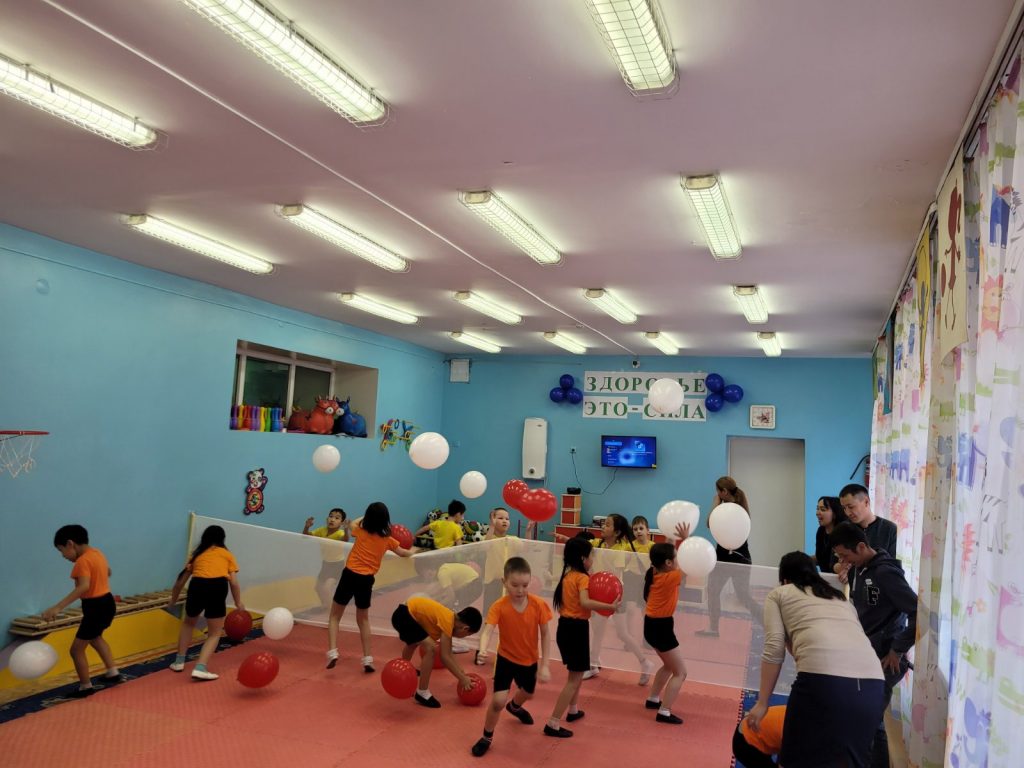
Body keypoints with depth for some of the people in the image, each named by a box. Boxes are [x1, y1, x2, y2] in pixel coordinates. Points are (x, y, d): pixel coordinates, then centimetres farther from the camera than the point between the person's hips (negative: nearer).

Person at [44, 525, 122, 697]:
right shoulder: (97, 553, 6)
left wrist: (57, 607, -43)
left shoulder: (82, 561, -22)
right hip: (107, 603, 10)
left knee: (76, 649, 6)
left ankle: (86, 687, 19)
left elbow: (83, 587, -38)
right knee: (95, 637, 32)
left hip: (95, 608, -10)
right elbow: (108, 572, 25)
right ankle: (113, 673, 34)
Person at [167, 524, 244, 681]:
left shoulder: (197, 553, 27)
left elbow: (182, 579, 33)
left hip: (197, 585, 3)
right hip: (218, 587, -2)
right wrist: (238, 604, 27)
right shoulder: (227, 554, 22)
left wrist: (173, 599, 51)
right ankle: (200, 668, -4)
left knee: (188, 623, 33)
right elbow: (234, 583, 14)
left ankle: (179, 662, 34)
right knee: (214, 634, 13)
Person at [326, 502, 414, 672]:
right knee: (363, 619, 19)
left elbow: (353, 523, 27)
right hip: (366, 580, 2)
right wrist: (412, 551, 42)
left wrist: (365, 517, 40)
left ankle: (332, 652, -5)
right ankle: (367, 659, 17)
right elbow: (404, 553, 21)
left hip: (350, 575, -2)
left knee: (335, 616, 12)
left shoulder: (361, 532, 2)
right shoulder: (387, 540, 4)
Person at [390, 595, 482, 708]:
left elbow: (448, 653, 14)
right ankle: (422, 693, -5)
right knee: (430, 648, -18)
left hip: (407, 613, 11)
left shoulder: (451, 618, 5)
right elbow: (445, 657, -20)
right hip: (404, 616, -11)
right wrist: (462, 678, -13)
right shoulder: (448, 622, -21)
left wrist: (462, 673, 12)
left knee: (412, 643, 37)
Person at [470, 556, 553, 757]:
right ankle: (487, 737, 13)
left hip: (530, 660, 3)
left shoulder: (538, 604, -23)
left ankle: (514, 707, 66)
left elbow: (545, 635, -13)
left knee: (528, 694, 27)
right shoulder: (499, 606, -27)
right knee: (498, 700, -16)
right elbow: (487, 630, -38)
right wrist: (482, 649, -59)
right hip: (506, 658, -3)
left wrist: (544, 665, -14)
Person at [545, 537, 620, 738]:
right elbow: (585, 602, -32)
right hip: (576, 629, -9)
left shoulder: (567, 575, 9)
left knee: (575, 673, 28)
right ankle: (553, 724, -2)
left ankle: (573, 710, 42)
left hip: (565, 626, 9)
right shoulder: (583, 578, -16)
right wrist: (611, 606, -27)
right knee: (575, 678, -1)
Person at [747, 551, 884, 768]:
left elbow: (774, 650, 7)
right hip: (872, 681, 5)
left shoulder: (778, 594, 19)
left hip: (823, 676, -5)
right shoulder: (842, 599, 34)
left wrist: (762, 703, 9)